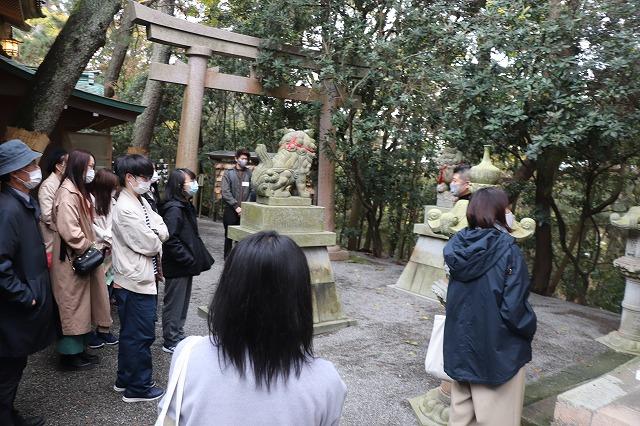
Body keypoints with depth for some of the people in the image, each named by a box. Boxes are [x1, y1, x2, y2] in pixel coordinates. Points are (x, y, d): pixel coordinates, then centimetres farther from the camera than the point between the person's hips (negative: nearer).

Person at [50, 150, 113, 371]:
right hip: (71, 260, -9)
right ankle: (70, 355, 15)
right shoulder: (67, 193, -18)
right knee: (72, 305, 2)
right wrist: (90, 247, -15)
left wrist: (98, 241, 7)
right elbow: (69, 231, -25)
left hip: (83, 258, 10)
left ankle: (78, 349, 27)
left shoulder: (80, 191, 13)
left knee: (80, 304, 15)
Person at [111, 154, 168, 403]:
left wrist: (153, 235, -13)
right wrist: (156, 239, -1)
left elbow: (163, 231, 5)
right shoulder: (125, 209, -21)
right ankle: (138, 388, 19)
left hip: (142, 278, 10)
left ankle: (125, 380, 36)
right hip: (136, 281, -10)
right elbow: (149, 245, -20)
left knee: (130, 333, 21)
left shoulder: (142, 202, 9)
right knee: (142, 335, 3)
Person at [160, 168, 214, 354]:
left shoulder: (187, 206, 10)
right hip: (176, 268, -9)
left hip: (187, 266, 9)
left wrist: (198, 258, 12)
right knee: (174, 304, 5)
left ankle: (178, 335, 34)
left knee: (183, 303, 20)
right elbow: (170, 240, -26)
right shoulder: (173, 209, -20)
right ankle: (171, 342, 18)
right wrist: (189, 259, -22)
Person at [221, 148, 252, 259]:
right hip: (230, 210, -1)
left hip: (244, 211, 1)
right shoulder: (228, 173, 2)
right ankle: (227, 258, 18)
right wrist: (236, 206, -11)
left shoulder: (249, 173, 5)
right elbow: (226, 193, -5)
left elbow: (252, 191, 0)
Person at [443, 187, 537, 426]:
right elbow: (514, 306, -19)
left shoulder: (457, 245, -3)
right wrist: (529, 330, 0)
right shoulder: (508, 250, -19)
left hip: (460, 343, 5)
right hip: (497, 348, -5)